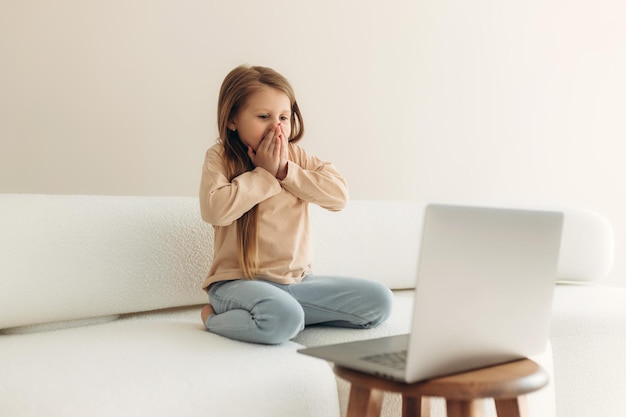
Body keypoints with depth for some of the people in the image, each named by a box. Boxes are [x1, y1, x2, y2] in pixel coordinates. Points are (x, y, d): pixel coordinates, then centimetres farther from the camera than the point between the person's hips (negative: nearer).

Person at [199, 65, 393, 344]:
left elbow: (339, 195, -2)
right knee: (282, 318, -38)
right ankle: (215, 319, -8)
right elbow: (215, 210, -21)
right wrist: (264, 173, -12)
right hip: (239, 281, -5)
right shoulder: (219, 157, -3)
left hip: (298, 279, 6)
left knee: (379, 301, -6)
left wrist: (285, 170, -10)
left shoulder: (296, 157, 9)